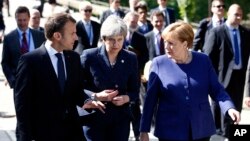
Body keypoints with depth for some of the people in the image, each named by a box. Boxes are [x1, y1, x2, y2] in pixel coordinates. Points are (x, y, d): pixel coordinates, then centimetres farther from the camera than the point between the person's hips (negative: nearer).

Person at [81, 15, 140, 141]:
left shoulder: (131, 58, 3)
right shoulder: (89, 56, -6)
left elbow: (135, 91, 9)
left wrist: (126, 98, -13)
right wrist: (96, 96, -18)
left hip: (120, 119, 3)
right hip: (94, 118, -2)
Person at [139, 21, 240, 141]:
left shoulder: (203, 61, 2)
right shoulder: (159, 63, -1)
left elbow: (217, 90, 2)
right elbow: (150, 99, 1)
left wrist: (229, 108, -19)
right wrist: (144, 130, 0)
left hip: (201, 131, 1)